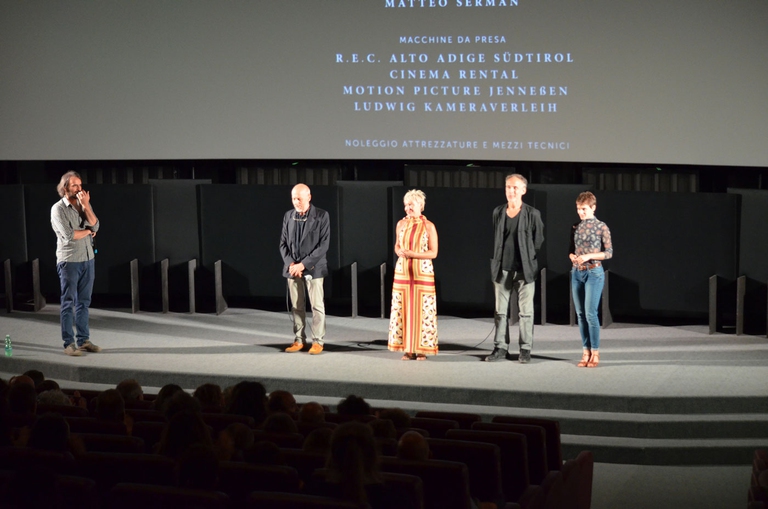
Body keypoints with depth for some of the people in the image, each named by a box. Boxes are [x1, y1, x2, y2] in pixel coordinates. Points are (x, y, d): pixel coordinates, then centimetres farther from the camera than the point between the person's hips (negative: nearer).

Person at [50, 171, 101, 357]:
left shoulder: (85, 205, 11)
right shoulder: (58, 209, -7)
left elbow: (95, 226, -3)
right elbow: (69, 235, -16)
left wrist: (86, 205, -12)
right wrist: (88, 231, -2)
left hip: (88, 259, 6)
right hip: (69, 261, -6)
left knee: (84, 301, 9)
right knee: (69, 302, -2)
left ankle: (83, 340, 15)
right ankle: (69, 343, 0)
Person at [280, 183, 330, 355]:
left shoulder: (321, 216, -6)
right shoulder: (288, 216, 6)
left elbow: (324, 244, -11)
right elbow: (283, 243, 8)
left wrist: (304, 264, -16)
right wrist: (291, 264, -9)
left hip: (313, 267, -3)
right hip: (292, 267, 4)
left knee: (317, 306, -1)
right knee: (297, 306, 7)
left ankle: (318, 341, 5)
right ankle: (299, 340, 13)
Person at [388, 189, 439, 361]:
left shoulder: (428, 226, -5)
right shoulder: (401, 224, 6)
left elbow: (433, 253, -6)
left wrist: (413, 254, -17)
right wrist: (399, 252, -6)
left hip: (423, 273, -4)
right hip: (403, 272, 4)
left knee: (422, 309, -3)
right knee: (403, 309, 2)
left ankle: (422, 348, 4)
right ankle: (408, 348, 8)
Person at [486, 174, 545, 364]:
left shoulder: (532, 214, -3)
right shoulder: (497, 212, 7)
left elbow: (539, 241, 0)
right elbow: (492, 238, 13)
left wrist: (530, 260, -2)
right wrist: (495, 261, 8)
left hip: (524, 269, -3)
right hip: (502, 268, 3)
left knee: (525, 311, 2)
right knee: (500, 310, 6)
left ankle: (525, 349, 9)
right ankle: (501, 347, 13)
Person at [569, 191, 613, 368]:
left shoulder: (601, 227, -4)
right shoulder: (576, 227, 10)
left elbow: (609, 252, -4)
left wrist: (589, 256, -16)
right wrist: (572, 256, -7)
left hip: (594, 273, -5)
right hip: (577, 273, 5)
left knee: (590, 313, -10)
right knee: (580, 314, 5)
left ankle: (595, 353, 0)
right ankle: (586, 352, 11)